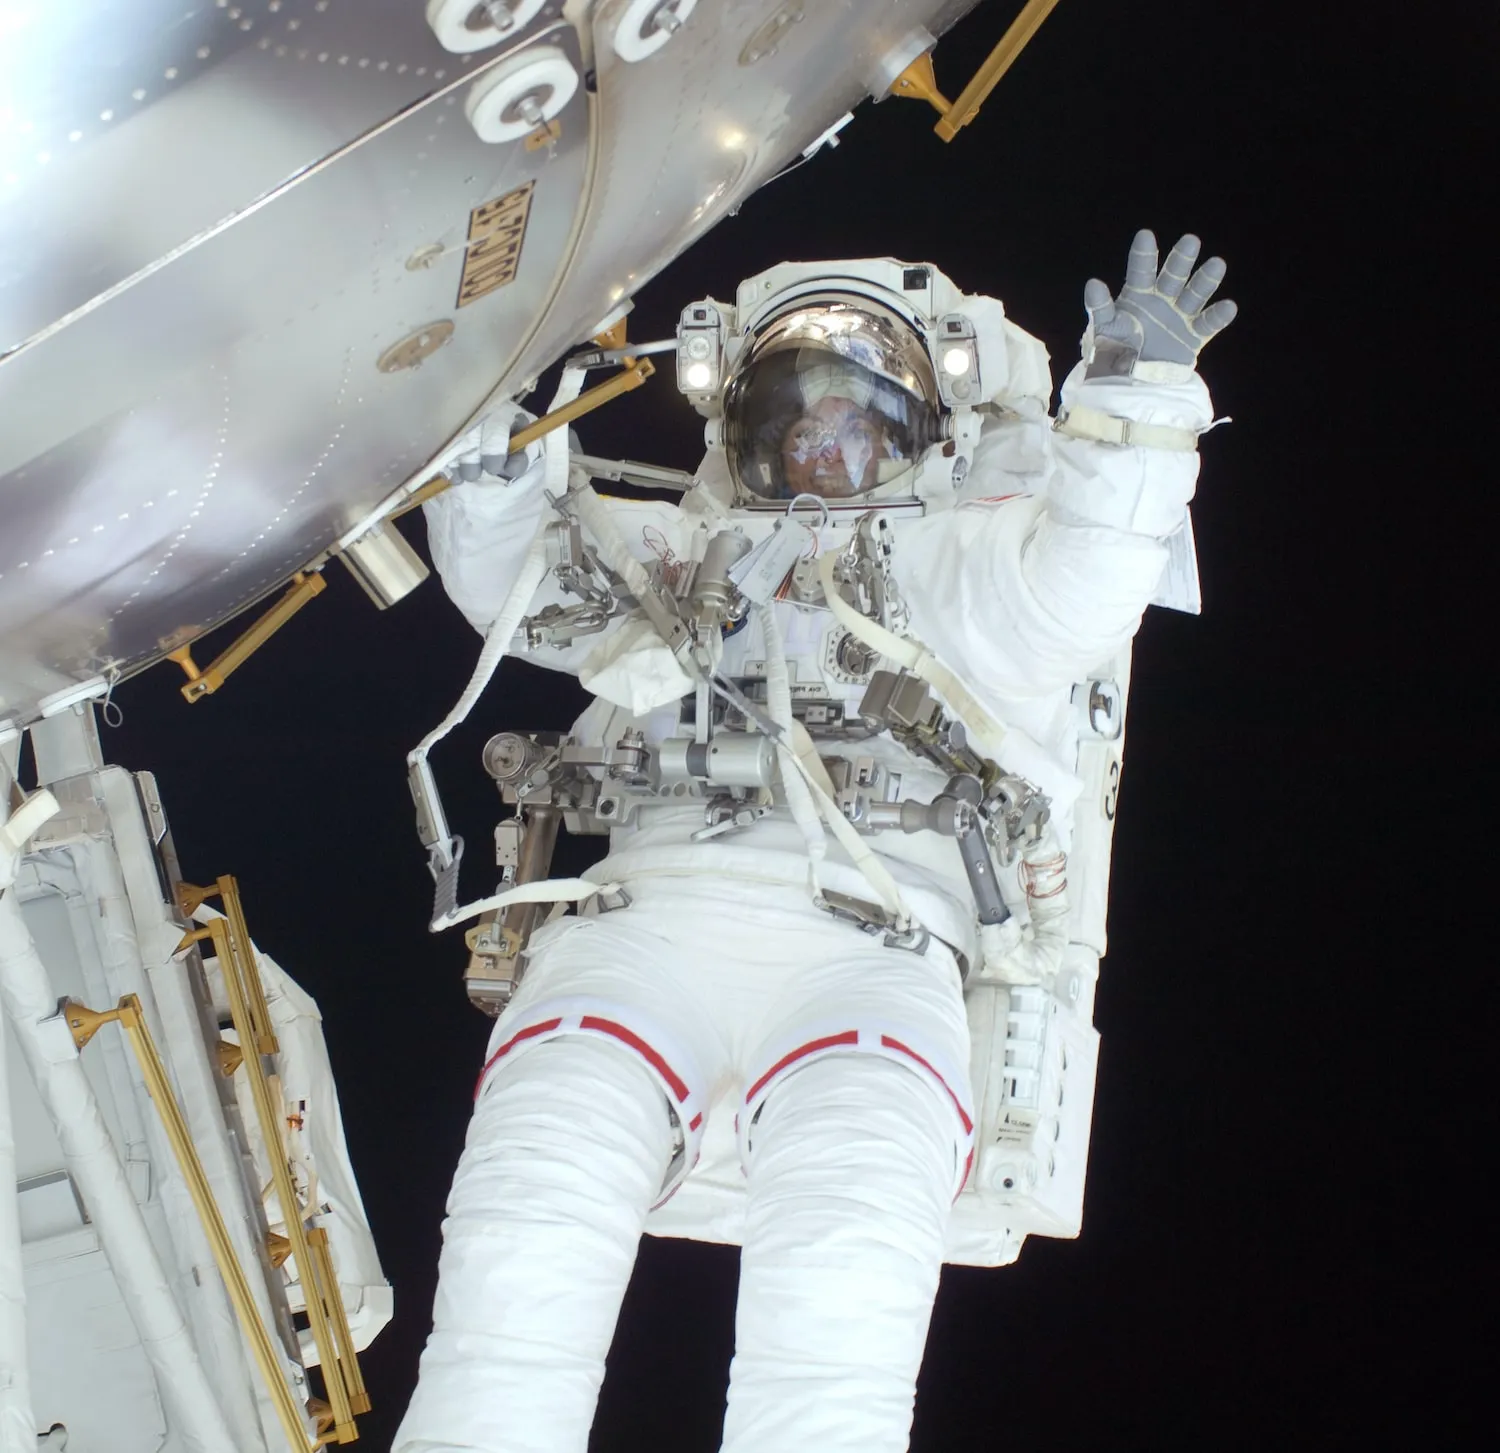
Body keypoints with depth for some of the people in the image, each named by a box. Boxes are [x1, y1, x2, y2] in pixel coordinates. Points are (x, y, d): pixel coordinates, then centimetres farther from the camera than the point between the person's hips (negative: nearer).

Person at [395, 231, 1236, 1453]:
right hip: (658, 906, 2)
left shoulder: (962, 563, 28)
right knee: (544, 1169, -29)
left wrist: (1137, 405, -5)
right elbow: (509, 574, 30)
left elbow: (1077, 590, 8)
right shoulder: (683, 557, 36)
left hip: (875, 946, -2)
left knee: (851, 1235, -33)